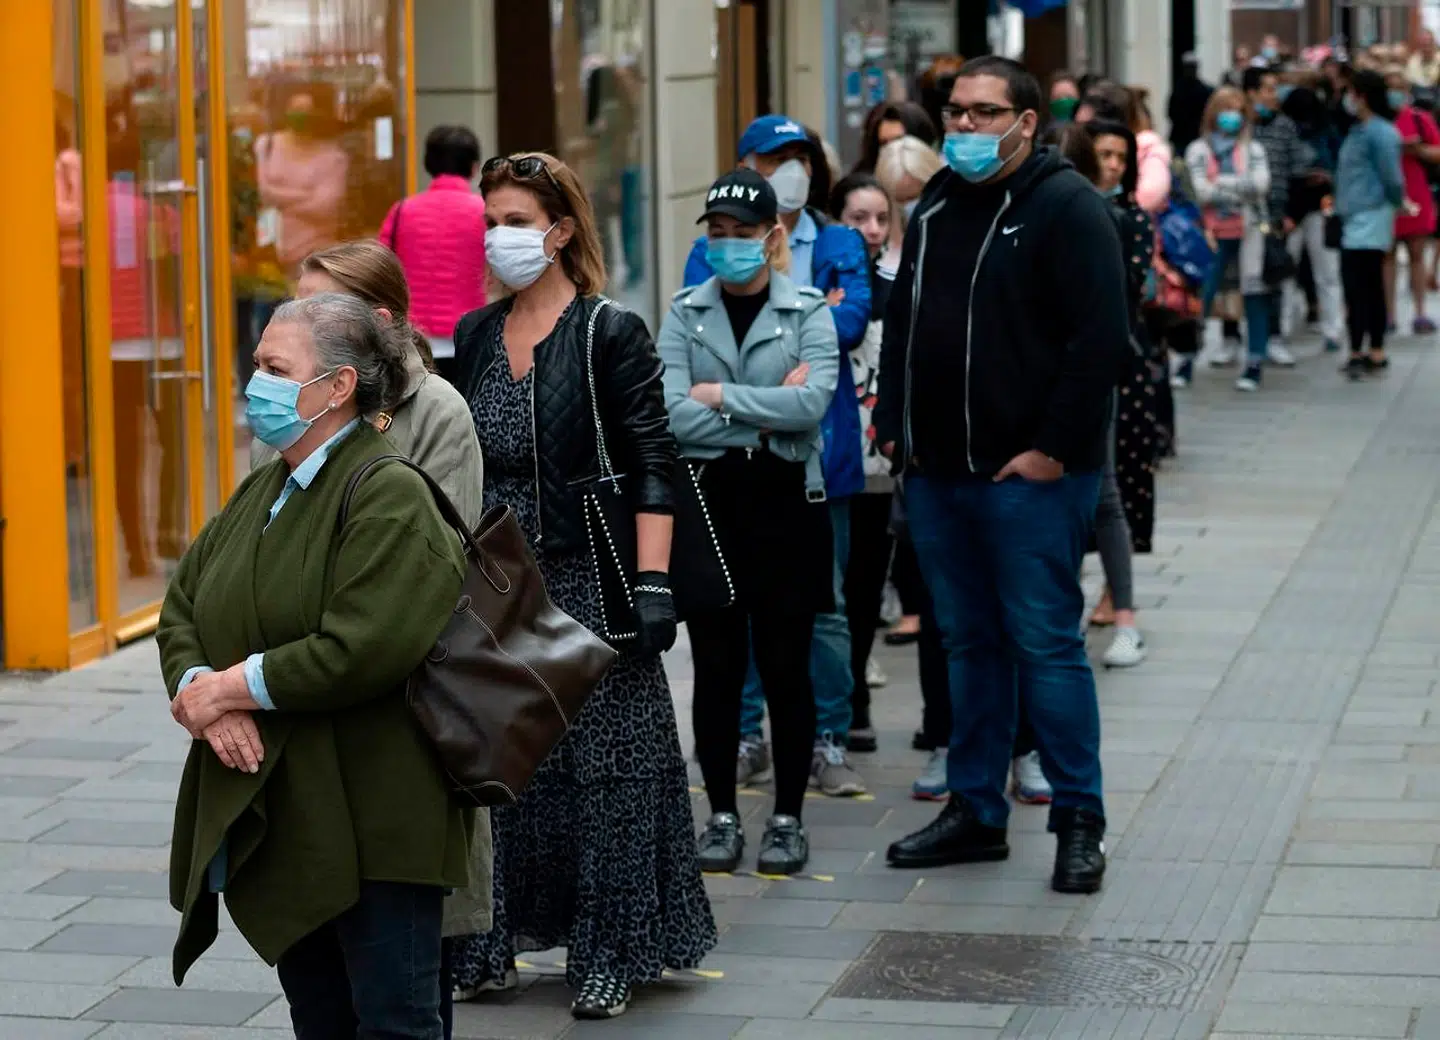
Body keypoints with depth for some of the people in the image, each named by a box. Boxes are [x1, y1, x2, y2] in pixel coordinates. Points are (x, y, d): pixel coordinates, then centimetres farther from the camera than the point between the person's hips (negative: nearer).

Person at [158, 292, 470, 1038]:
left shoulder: (388, 497, -14)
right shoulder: (262, 493, 14)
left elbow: (361, 650, -25)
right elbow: (181, 608, 12)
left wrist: (233, 687, -16)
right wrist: (198, 688, -10)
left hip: (373, 826, -8)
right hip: (270, 821, 8)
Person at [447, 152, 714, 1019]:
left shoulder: (610, 335, -6)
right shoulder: (473, 337, 10)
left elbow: (654, 469, -10)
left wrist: (652, 584, -16)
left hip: (587, 580, -5)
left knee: (602, 764, -1)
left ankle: (609, 956, 6)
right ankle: (495, 942, 15)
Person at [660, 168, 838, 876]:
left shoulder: (807, 312, 2)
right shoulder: (686, 313, 6)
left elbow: (812, 402, -15)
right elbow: (672, 414, -8)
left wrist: (721, 397, -10)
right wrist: (766, 414, -11)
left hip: (785, 503, -1)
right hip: (707, 502, 1)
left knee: (785, 665, 2)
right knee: (716, 666, 4)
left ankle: (788, 819, 12)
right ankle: (722, 817, 14)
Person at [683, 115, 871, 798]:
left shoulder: (842, 246, 11)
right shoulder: (714, 250, 9)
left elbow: (853, 319, -6)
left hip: (818, 447, 0)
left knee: (823, 604, 1)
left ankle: (828, 742, 7)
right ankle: (746, 736, 14)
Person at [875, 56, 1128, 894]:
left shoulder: (1068, 207, -9)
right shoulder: (937, 206, 15)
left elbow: (1101, 338, -15)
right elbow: (903, 321, 24)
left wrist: (1054, 449, -17)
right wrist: (895, 426, 14)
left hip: (1030, 477, -7)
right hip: (936, 471, 7)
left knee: (1045, 643, -5)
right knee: (969, 642, 13)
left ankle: (1081, 819, 3)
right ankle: (975, 811, 20)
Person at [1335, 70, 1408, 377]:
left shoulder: (1380, 133, -16)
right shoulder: (1359, 130, 14)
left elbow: (1392, 178, -16)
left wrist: (1399, 202, 0)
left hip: (1368, 221, -10)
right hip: (1356, 219, 10)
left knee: (1357, 287, -10)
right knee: (1372, 288, 13)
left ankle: (1357, 354, -8)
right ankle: (1376, 353, 18)